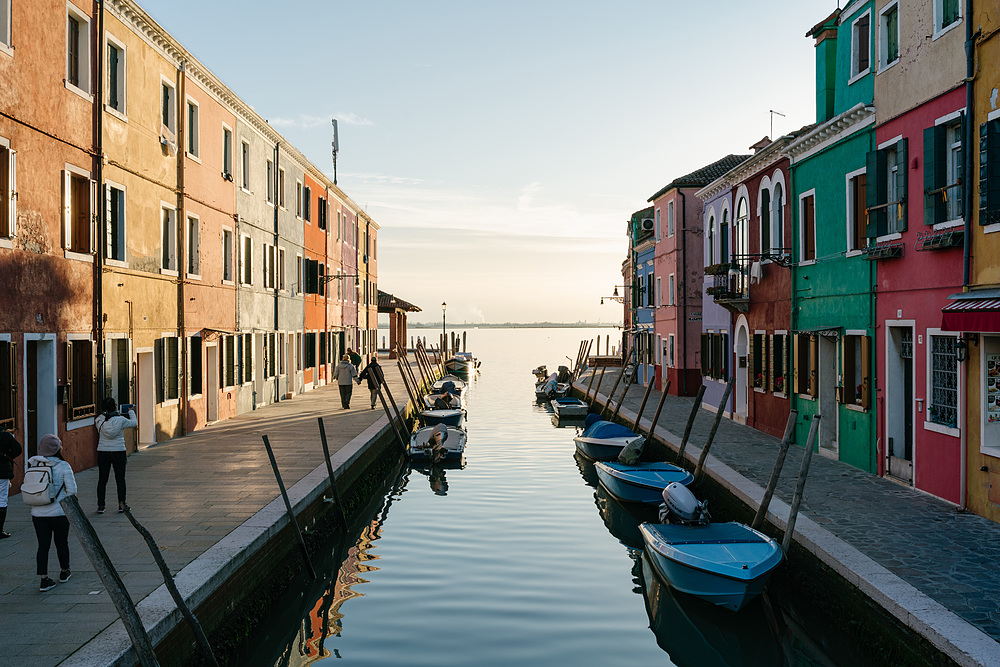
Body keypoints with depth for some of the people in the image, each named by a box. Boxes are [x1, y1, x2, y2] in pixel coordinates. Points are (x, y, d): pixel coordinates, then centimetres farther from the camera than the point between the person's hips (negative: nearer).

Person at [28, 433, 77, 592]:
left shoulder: (34, 466, 0)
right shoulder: (63, 466, -12)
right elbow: (72, 490, -11)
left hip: (37, 513, 3)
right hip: (59, 512, -3)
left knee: (43, 546, 8)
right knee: (62, 543, 16)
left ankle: (44, 580, 8)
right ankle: (64, 573, 32)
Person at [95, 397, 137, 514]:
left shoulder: (100, 420, -4)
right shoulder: (121, 420, -11)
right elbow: (134, 423, 6)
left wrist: (116, 413, 23)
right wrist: (131, 411, 22)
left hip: (103, 453, 2)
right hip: (118, 452, -2)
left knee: (102, 480, 10)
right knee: (120, 479, 8)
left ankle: (100, 506, 12)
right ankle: (121, 505, 11)